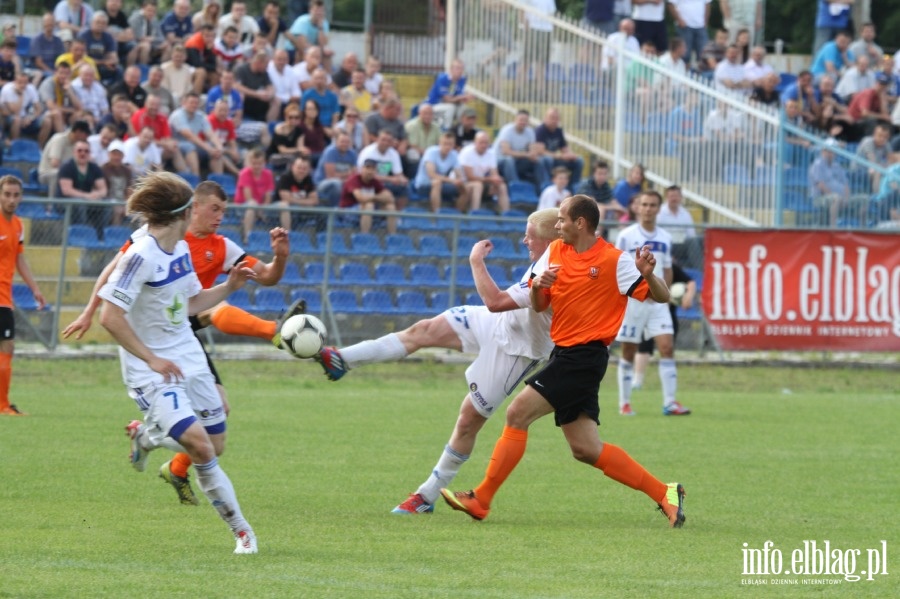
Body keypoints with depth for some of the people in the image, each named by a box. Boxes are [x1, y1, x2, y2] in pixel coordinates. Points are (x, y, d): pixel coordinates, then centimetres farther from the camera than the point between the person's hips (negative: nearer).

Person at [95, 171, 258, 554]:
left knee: (216, 444, 9)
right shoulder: (142, 256, -21)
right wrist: (153, 360, -24)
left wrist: (229, 286, 5)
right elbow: (110, 318, -24)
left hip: (188, 359, 8)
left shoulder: (181, 249, 6)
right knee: (199, 445, -22)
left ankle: (147, 434, 32)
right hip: (151, 371, -8)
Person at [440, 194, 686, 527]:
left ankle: (481, 500, -8)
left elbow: (661, 297, -8)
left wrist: (648, 275, -29)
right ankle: (664, 494, 14)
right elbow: (538, 306, 12)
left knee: (518, 413, -14)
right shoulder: (555, 252, 10)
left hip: (583, 358, -9)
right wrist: (538, 285, -10)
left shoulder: (615, 261, -10)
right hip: (565, 354, 9)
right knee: (586, 449, 8)